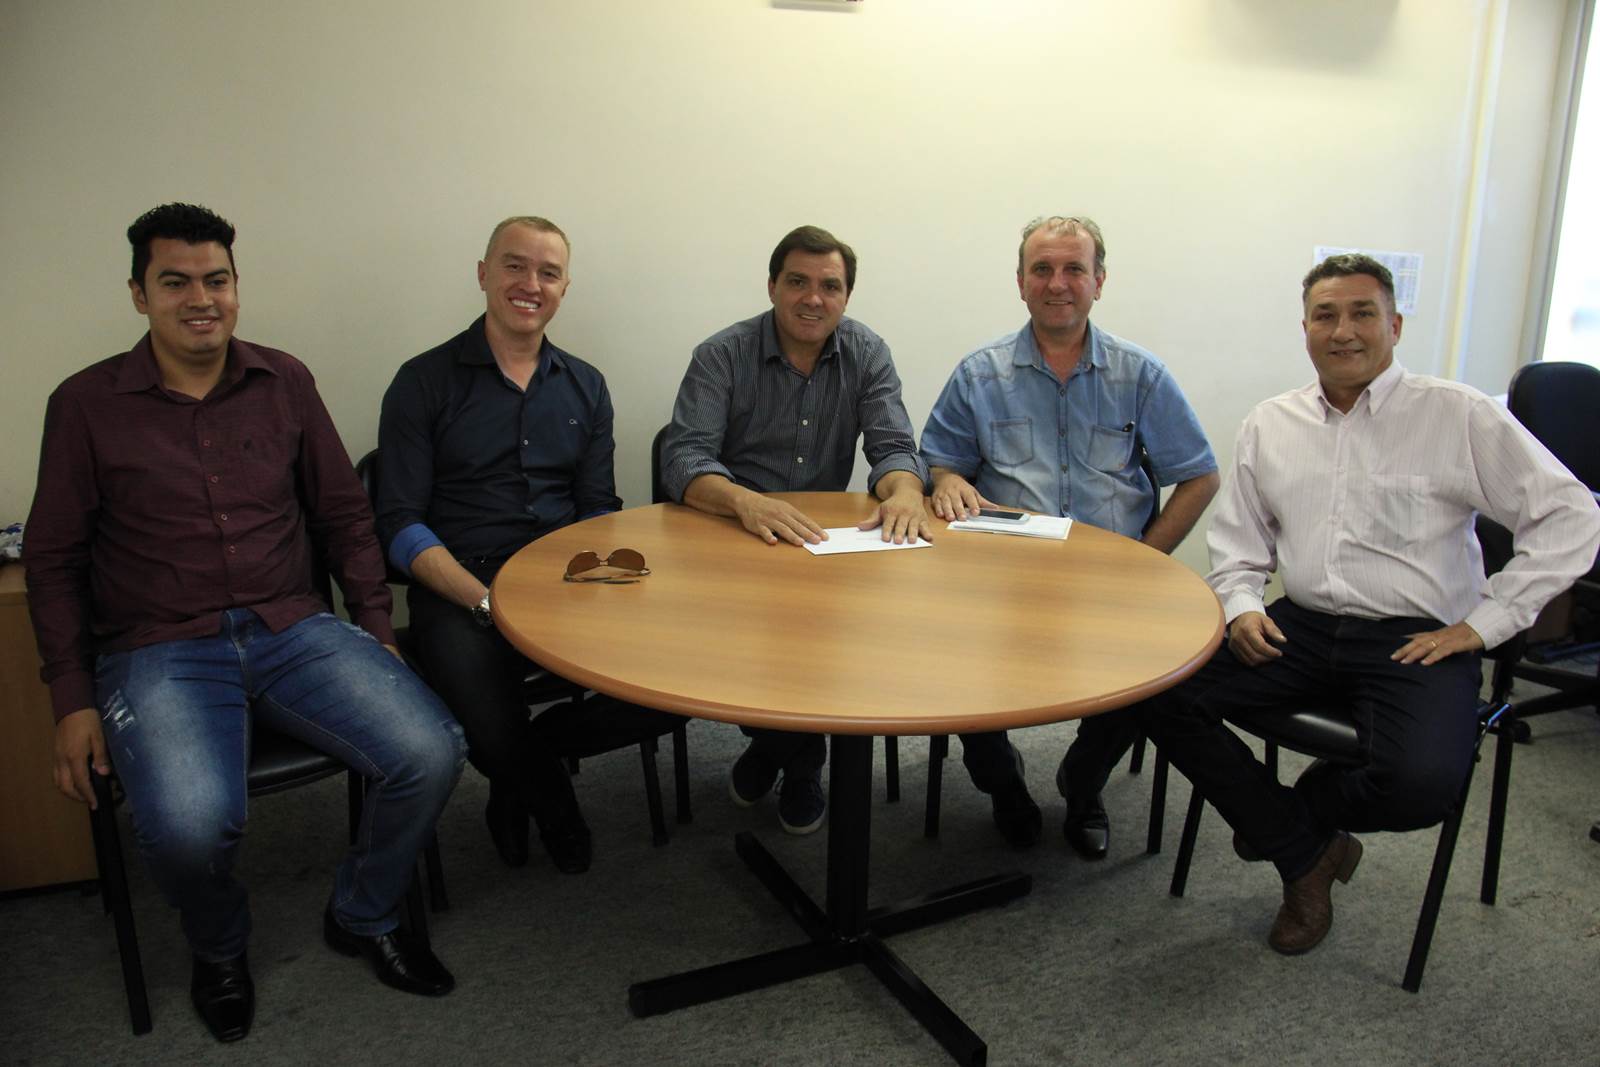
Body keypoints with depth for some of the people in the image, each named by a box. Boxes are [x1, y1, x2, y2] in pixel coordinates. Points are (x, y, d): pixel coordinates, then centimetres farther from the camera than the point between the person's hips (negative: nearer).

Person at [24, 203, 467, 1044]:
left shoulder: (284, 382, 9)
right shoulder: (86, 404, 3)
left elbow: (344, 515, 13)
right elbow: (53, 560, 6)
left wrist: (375, 634, 5)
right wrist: (72, 700, -1)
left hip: (293, 630, 3)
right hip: (159, 652, -2)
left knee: (431, 754, -20)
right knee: (187, 825, -31)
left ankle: (363, 917, 12)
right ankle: (219, 949, 9)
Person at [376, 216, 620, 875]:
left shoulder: (585, 388, 17)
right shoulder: (425, 382, 5)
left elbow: (599, 511, 14)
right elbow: (401, 523, -2)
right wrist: (486, 600, -18)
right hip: (458, 587, -4)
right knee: (494, 731, -32)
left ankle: (519, 786, 6)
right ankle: (551, 806, 8)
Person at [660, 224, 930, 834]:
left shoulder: (866, 355, 4)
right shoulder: (722, 356, -6)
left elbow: (893, 446, -5)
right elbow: (684, 460, -18)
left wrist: (903, 492, -31)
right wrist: (747, 501, -40)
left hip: (824, 539, 2)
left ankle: (791, 757, -1)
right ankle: (792, 750, 0)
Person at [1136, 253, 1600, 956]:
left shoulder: (1461, 416, -1)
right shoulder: (1268, 427, 11)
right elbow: (1238, 543, 17)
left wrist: (1482, 625, -8)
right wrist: (1241, 606, -4)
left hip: (1418, 639, -3)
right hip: (1301, 627, 4)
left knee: (1423, 783, -32)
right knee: (1160, 691, -17)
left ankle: (1311, 803, 8)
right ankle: (1306, 854, 0)